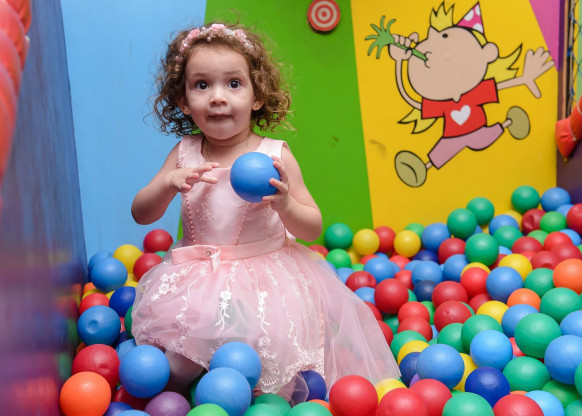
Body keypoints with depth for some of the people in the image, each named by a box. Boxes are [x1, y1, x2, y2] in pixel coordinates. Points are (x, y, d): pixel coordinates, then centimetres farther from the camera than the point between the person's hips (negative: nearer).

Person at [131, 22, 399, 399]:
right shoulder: (184, 153, 2)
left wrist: (285, 204, -25)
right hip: (197, 278, 2)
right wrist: (169, 183, -16)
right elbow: (142, 215, 5)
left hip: (266, 274, -2)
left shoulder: (275, 156, -7)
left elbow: (313, 229, -3)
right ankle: (179, 384, 13)